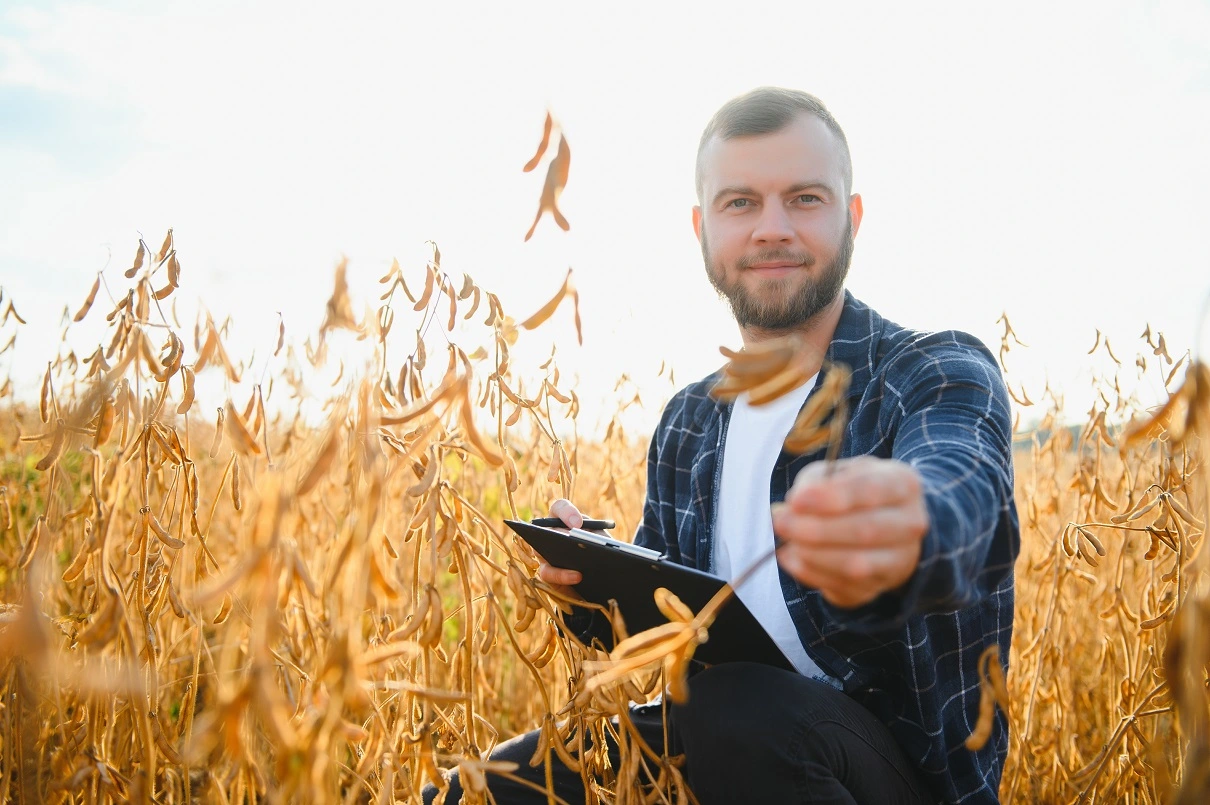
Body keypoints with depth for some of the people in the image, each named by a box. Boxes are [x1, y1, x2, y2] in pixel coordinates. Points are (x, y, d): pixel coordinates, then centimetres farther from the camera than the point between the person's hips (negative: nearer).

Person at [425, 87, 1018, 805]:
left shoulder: (944, 375, -11)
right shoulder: (686, 425, 8)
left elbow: (959, 491, -35)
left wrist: (910, 534, -61)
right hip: (713, 742, 4)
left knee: (739, 712, -35)